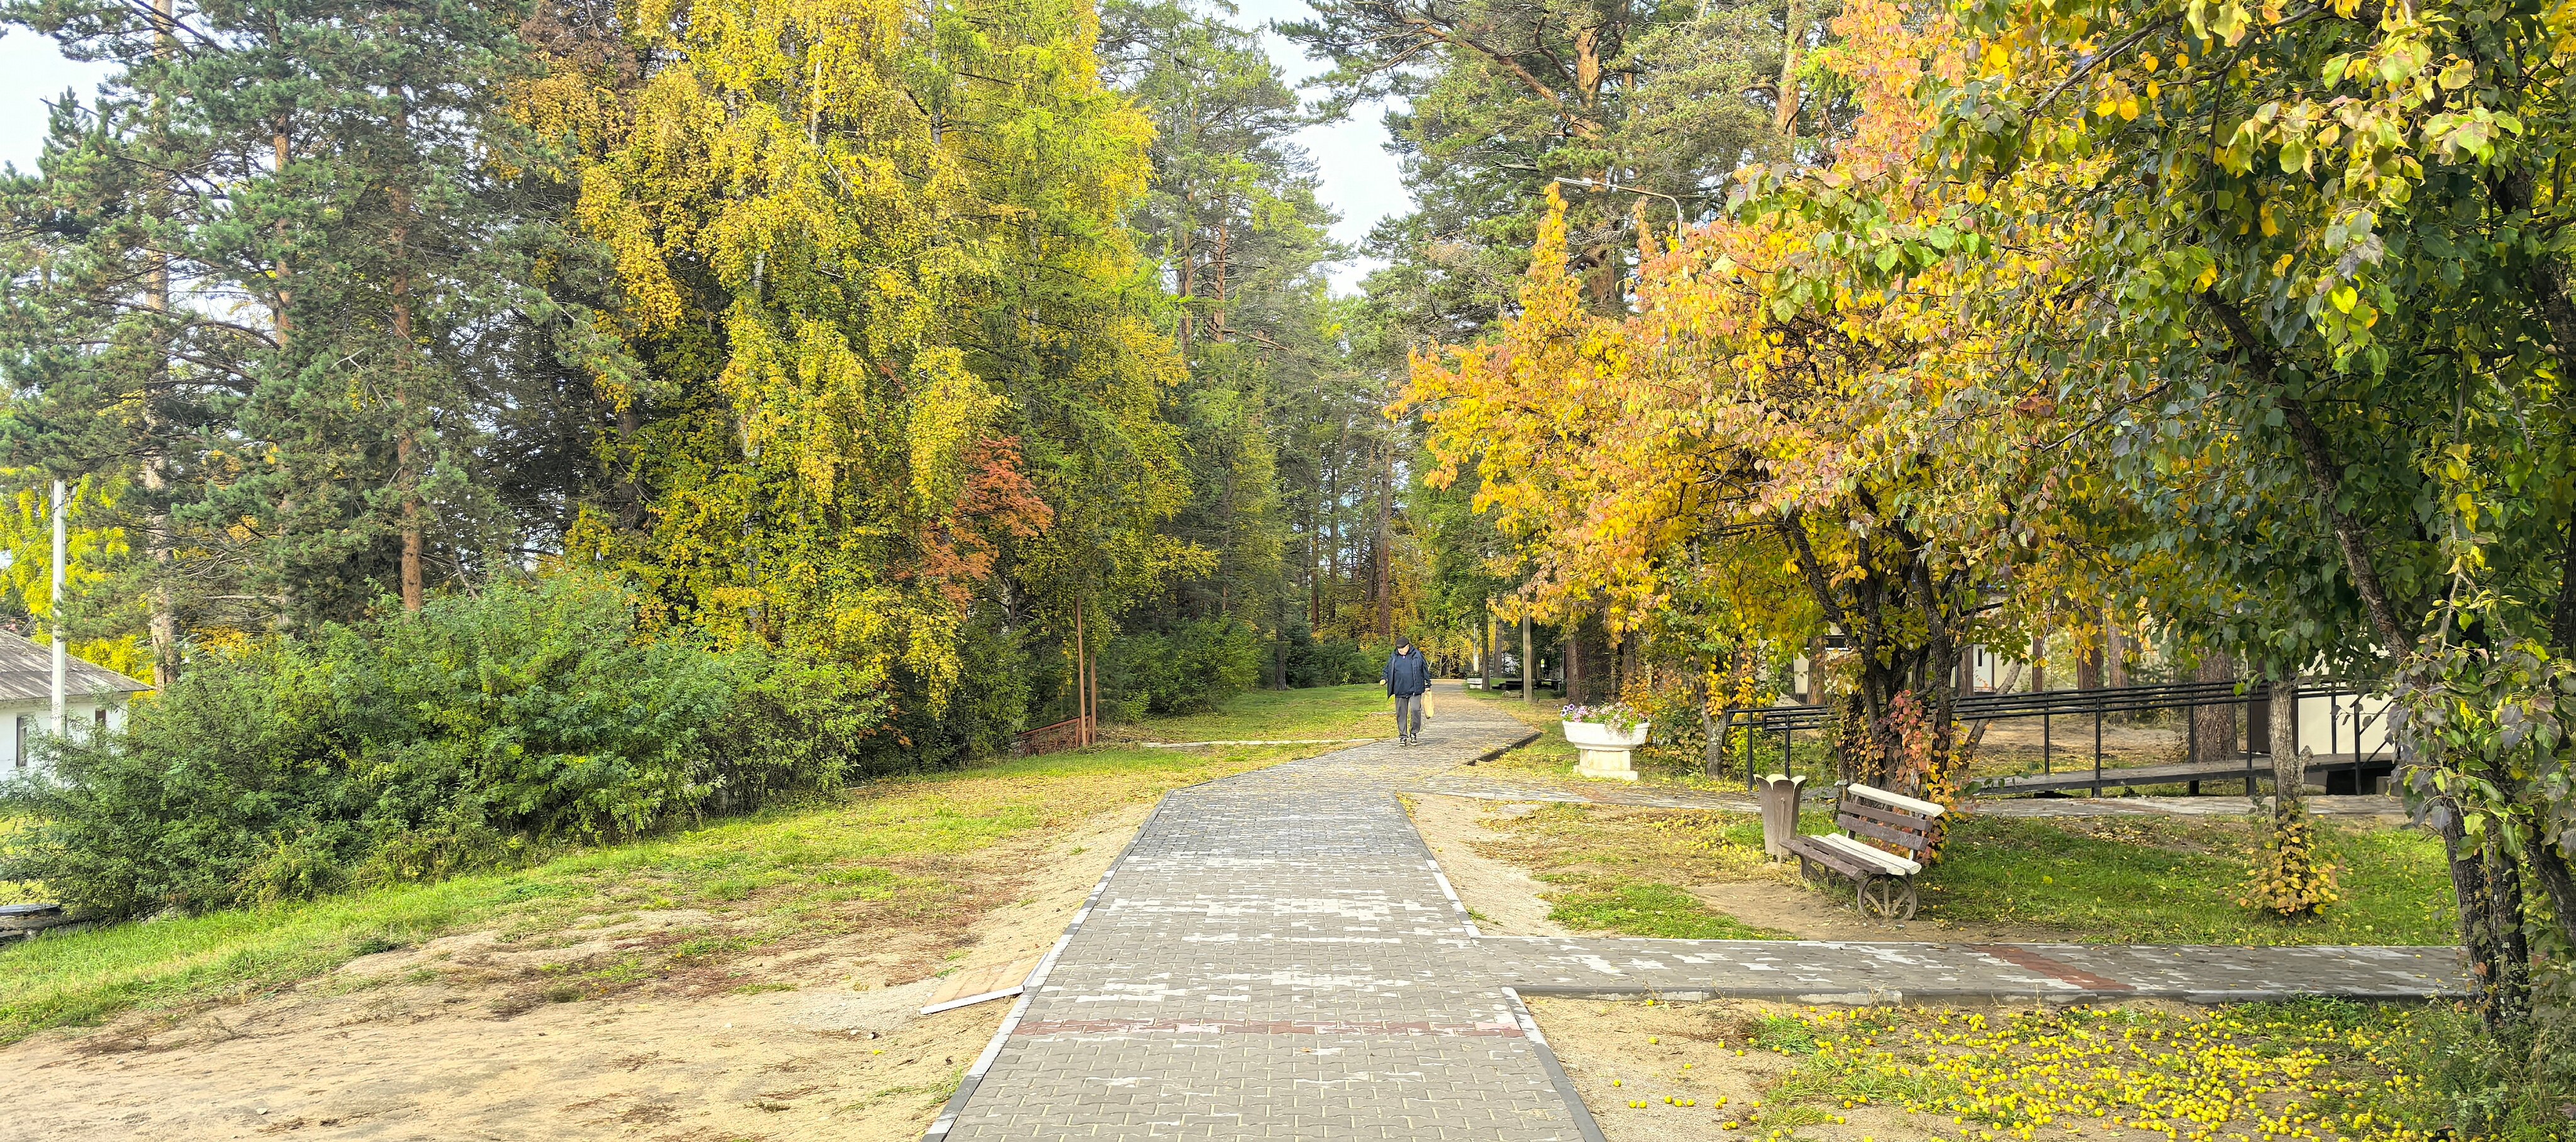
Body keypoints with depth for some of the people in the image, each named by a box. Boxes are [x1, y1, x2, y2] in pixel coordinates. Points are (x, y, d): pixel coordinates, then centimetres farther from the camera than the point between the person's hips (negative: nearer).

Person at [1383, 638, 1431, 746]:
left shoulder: (1417, 655, 2)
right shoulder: (1393, 658, 8)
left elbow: (1425, 670, 8)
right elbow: (1387, 670, 17)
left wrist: (1427, 685, 9)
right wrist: (1384, 679, -3)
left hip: (1415, 690, -3)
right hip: (1400, 691, 3)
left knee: (1415, 710, -13)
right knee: (1401, 713, 4)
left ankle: (1414, 733, 4)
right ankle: (1403, 736, 13)